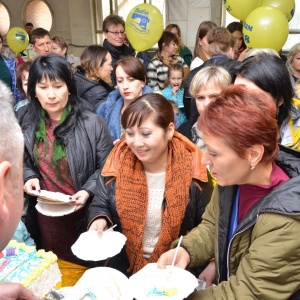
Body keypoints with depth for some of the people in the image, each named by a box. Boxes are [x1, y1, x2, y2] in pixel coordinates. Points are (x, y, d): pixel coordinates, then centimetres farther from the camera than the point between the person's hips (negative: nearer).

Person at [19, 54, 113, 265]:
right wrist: (29, 177, -9)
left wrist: (88, 191, -23)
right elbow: (23, 161, 10)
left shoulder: (92, 123, -15)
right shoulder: (25, 121, -2)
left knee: (85, 266, 16)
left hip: (83, 214, -3)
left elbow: (106, 168, -10)